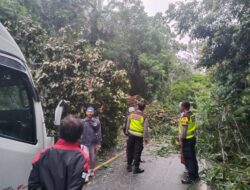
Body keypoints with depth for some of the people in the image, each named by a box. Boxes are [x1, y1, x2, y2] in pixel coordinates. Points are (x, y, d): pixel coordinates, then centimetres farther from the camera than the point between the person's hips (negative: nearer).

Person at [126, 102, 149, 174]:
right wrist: (146, 138, 2)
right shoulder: (144, 117, -14)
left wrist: (127, 132, 19)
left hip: (131, 134, 4)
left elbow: (127, 125, 6)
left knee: (130, 150, 17)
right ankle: (136, 168, 15)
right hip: (139, 136, -3)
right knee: (137, 152, 6)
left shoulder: (132, 114, -3)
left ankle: (129, 165, 29)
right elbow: (145, 129, -9)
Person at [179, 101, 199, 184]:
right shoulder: (191, 115, 8)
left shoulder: (184, 116, -20)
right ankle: (195, 174, 30)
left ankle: (191, 177, 10)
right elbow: (193, 126, 13)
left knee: (188, 158, 1)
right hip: (192, 138, 9)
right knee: (192, 157, 18)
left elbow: (184, 129, -21)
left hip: (187, 140, -9)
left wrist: (181, 139, -14)